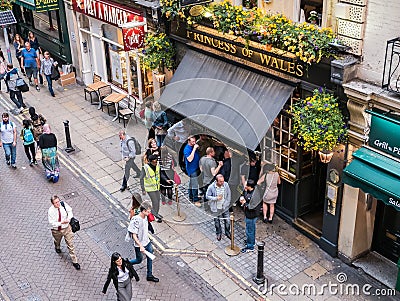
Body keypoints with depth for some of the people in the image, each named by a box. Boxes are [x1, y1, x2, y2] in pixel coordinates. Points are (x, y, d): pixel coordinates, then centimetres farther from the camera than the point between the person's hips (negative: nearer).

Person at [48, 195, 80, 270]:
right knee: (57, 241, 29)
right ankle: (57, 247, 68)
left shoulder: (63, 204, -20)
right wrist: (61, 223, -36)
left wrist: (69, 218, -18)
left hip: (66, 228, 1)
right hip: (56, 230, -1)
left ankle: (75, 261, 16)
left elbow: (70, 210, 0)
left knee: (70, 244, 5)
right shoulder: (51, 211, -26)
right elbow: (51, 223, -23)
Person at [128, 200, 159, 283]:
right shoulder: (136, 220, -31)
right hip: (139, 245, -7)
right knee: (139, 260, 13)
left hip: (147, 242, 7)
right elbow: (134, 236, -26)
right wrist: (141, 246, -27)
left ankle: (149, 275, 32)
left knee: (150, 258, 16)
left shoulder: (145, 217, -6)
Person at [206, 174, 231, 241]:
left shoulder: (226, 185, -15)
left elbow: (229, 194, 0)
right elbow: (207, 196, -12)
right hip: (216, 208, -2)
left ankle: (227, 233, 36)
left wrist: (227, 203, -2)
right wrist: (216, 198, -24)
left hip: (225, 207, 2)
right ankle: (219, 233, 40)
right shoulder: (211, 187, -22)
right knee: (217, 221, 16)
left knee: (227, 221, 11)